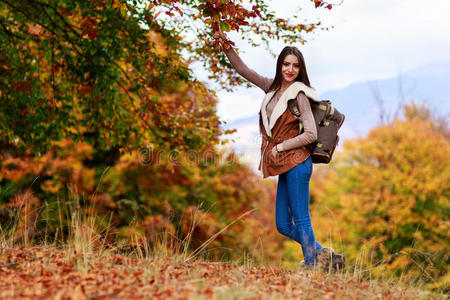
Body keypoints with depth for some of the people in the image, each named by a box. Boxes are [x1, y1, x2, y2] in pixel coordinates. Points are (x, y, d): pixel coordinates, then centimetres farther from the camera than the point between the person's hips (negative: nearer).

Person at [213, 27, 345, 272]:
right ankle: (324, 256, 18)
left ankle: (311, 266, 0)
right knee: (284, 226, 9)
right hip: (285, 167, 8)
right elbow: (244, 71, 21)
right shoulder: (273, 87, 13)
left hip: (296, 163, -8)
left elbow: (311, 134, -14)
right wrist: (227, 48, 11)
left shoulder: (299, 94, -8)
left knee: (301, 220, -7)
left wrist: (280, 147, -10)